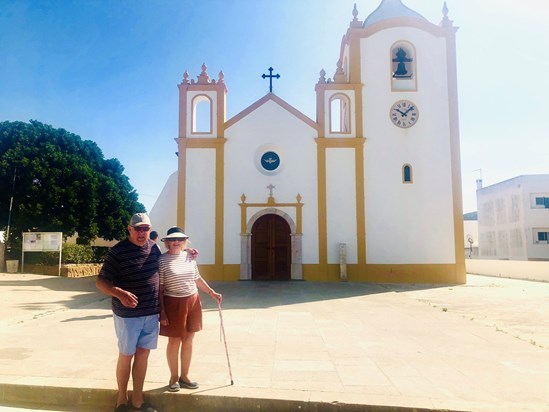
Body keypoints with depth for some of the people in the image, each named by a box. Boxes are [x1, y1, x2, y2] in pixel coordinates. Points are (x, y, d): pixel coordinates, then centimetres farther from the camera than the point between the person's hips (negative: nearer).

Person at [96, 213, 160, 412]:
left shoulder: (153, 247, 3)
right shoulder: (118, 251, -14)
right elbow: (101, 282, -13)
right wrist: (120, 294, -30)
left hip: (151, 313, 5)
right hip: (128, 314, -5)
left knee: (143, 353, 13)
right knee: (126, 355, 9)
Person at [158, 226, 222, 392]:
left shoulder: (190, 256, 5)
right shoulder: (162, 260, -10)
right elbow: (159, 287, -10)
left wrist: (212, 292, 11)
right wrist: (161, 311, -12)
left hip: (192, 301, 5)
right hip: (174, 304, -5)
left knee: (188, 340, 13)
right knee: (174, 341, 8)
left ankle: (184, 376, 28)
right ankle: (174, 378, 26)